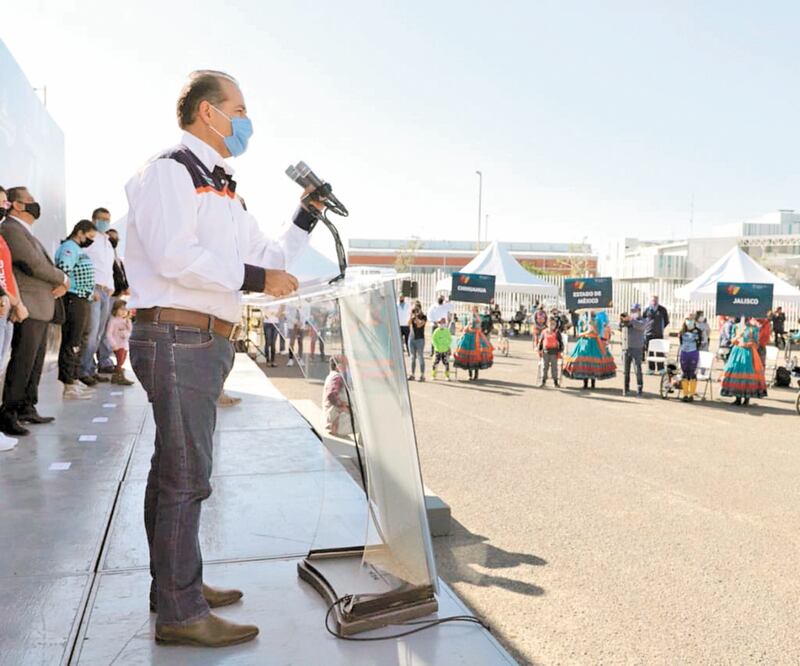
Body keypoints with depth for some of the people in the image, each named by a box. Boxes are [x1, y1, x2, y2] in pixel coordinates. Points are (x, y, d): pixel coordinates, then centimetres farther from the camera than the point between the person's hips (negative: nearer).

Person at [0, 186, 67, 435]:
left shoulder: (25, 231, 21)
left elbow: (45, 264, 18)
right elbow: (34, 265, -18)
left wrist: (60, 283, -2)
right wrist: (64, 279, -4)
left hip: (41, 308, 10)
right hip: (29, 308, -10)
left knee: (35, 363, 15)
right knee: (21, 363, -9)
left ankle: (27, 409, 24)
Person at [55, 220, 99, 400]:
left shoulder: (79, 250, 20)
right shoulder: (68, 248, -12)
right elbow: (62, 272, -25)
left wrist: (90, 292, 21)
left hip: (82, 300, 11)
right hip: (74, 300, -11)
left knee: (79, 342, 17)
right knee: (71, 343, -9)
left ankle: (74, 380, 27)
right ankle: (69, 386, -6)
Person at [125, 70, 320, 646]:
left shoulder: (225, 190, 23)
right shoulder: (169, 171, -6)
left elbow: (265, 258, 24)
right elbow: (173, 256, -21)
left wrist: (305, 221, 17)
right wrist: (253, 277, -18)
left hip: (209, 340, 10)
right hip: (176, 335, -10)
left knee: (174, 469, 16)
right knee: (186, 475, -7)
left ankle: (173, 584, 29)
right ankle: (181, 612, 3)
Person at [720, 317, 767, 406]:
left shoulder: (753, 328, 2)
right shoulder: (736, 327, 11)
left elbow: (756, 343, 1)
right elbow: (732, 341, 10)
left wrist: (747, 344, -16)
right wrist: (738, 336, -10)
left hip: (748, 353, -3)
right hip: (737, 352, 3)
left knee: (748, 374, -9)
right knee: (736, 373, -3)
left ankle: (747, 397, -2)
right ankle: (738, 398, 2)